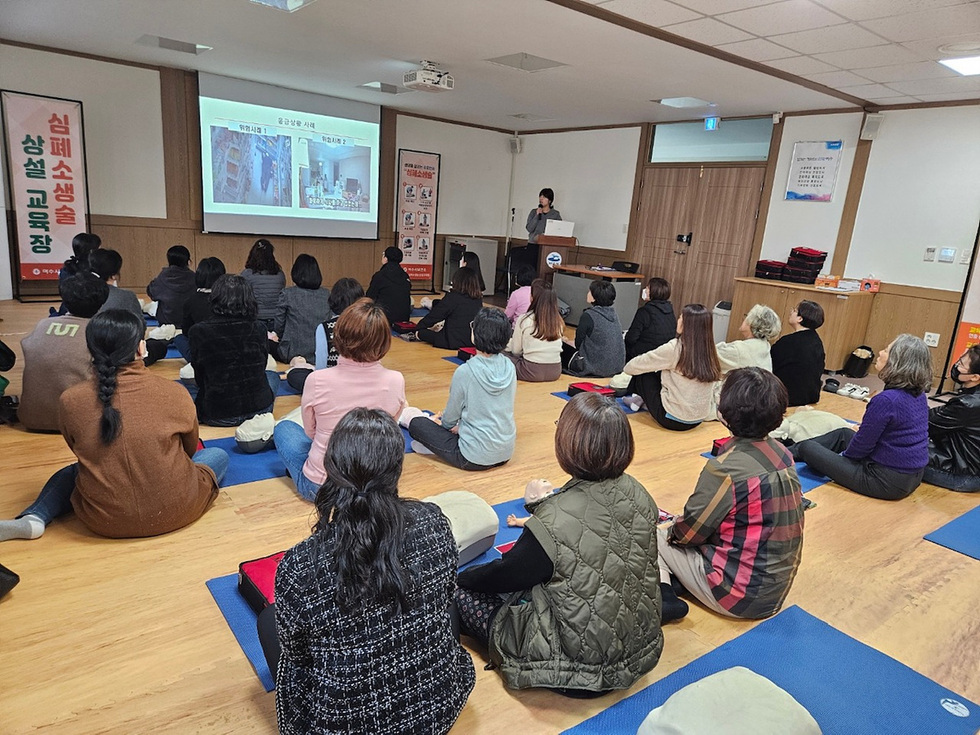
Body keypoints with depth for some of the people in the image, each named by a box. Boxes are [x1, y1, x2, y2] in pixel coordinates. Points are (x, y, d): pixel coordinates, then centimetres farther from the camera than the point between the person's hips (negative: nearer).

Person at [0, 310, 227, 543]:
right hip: (172, 514, 0)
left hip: (103, 521, 0)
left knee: (72, 471, 31)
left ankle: (34, 518, 8)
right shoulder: (174, 393, -11)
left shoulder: (71, 400, -9)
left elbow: (80, 453, 9)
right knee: (219, 455, 24)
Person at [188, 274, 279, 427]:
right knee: (272, 375, 32)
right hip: (258, 408, 0)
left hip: (216, 415, 1)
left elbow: (200, 378, 2)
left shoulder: (199, 331, -9)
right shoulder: (258, 328, -5)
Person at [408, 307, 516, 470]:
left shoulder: (465, 372, -19)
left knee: (416, 424, 6)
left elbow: (450, 421, -6)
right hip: (506, 454, 6)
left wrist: (442, 421, 20)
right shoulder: (509, 368, -4)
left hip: (475, 459, -6)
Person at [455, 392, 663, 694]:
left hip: (579, 672, -6)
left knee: (465, 594, 6)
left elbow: (506, 575, -14)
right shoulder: (639, 496, -12)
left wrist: (464, 577, 8)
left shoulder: (555, 522, -32)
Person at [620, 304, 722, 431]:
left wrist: (627, 368, 17)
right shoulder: (709, 351, -1)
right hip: (697, 421, 6)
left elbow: (640, 364, -8)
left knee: (643, 374, 10)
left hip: (672, 420, -6)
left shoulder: (675, 348, -18)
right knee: (662, 374, 20)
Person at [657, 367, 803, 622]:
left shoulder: (726, 469, -25)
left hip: (740, 595, -7)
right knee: (675, 527, 21)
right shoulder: (782, 454, -2)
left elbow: (688, 532, -15)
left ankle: (662, 594, -10)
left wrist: (672, 531, 7)